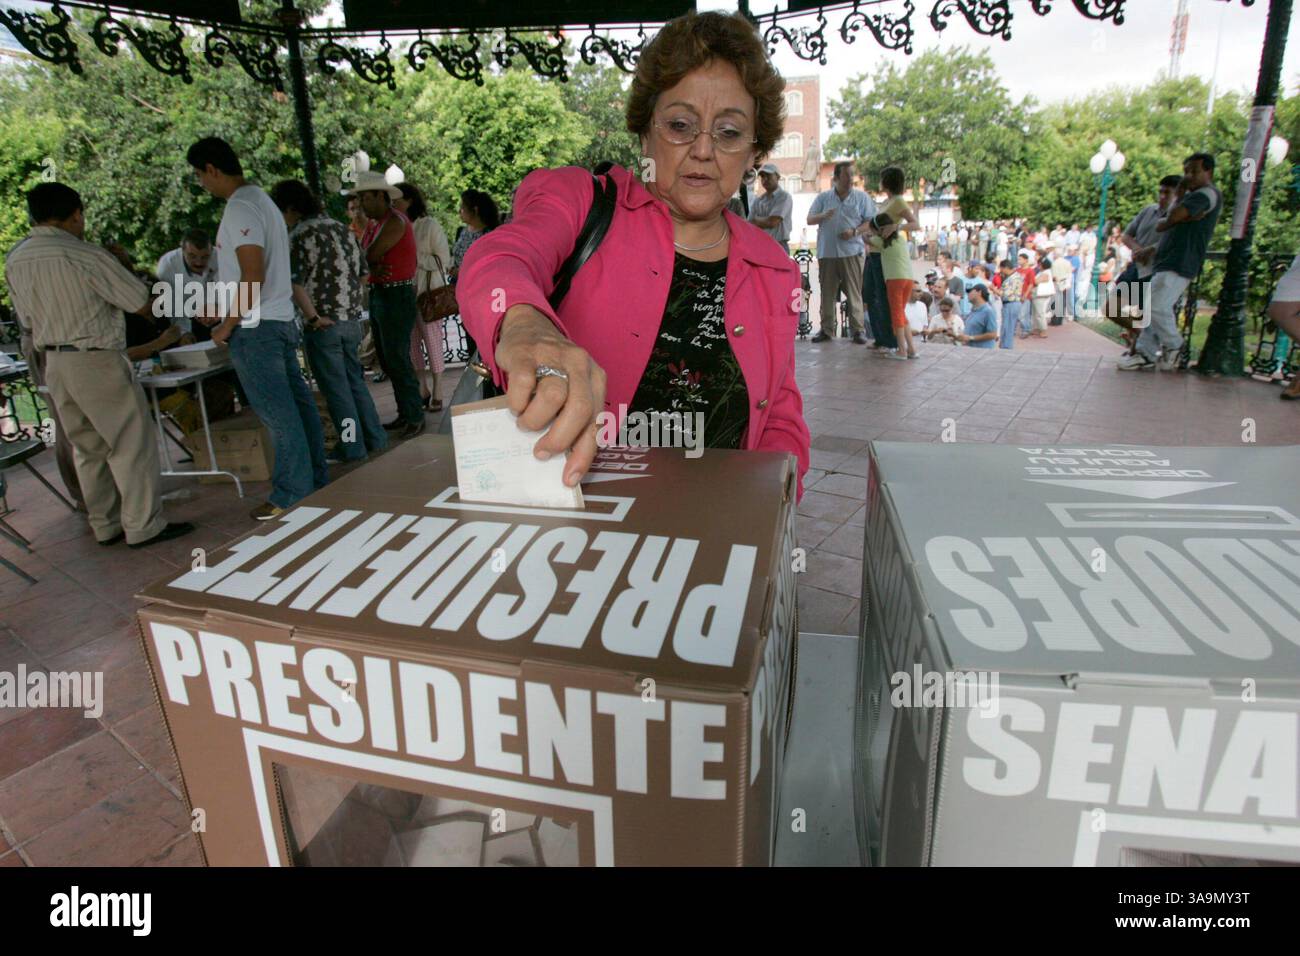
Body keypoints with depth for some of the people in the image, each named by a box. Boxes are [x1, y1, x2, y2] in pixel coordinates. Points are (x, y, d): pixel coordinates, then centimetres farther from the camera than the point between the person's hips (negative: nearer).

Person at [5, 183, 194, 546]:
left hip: (53, 364, 7)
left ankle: (106, 526, 21)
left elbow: (29, 320, 14)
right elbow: (143, 304, -9)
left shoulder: (14, 261, 6)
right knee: (131, 443, 0)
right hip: (97, 360, -7)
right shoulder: (87, 255, -15)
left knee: (89, 448, 15)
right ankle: (144, 526, 2)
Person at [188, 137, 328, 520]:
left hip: (256, 329, -10)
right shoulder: (261, 200, 18)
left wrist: (228, 325, -13)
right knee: (296, 404, 12)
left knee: (277, 413, -5)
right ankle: (315, 478, 21)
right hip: (280, 321, 10)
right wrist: (224, 310, 25)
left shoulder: (240, 208, -14)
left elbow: (252, 276, -21)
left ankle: (292, 495, 2)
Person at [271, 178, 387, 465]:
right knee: (355, 380, 17)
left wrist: (314, 317, -18)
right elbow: (363, 272, 17)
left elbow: (295, 283, -23)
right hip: (352, 320, 7)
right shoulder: (342, 228, 10)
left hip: (324, 324, -7)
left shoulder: (301, 235, -13)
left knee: (336, 388, 3)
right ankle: (374, 439, 21)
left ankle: (352, 448, 10)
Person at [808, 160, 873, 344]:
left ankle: (858, 329, 0)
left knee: (854, 292, -4)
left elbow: (871, 222, 5)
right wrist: (823, 216, -13)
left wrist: (855, 231, -13)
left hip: (852, 252, -2)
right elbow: (810, 220, 8)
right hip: (827, 252, 2)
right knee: (827, 292, 4)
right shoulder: (823, 197, 11)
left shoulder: (861, 197, 8)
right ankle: (827, 329, 12)